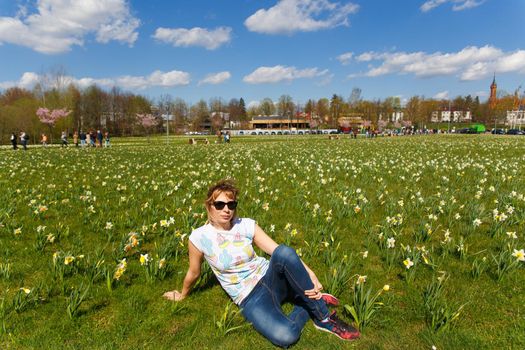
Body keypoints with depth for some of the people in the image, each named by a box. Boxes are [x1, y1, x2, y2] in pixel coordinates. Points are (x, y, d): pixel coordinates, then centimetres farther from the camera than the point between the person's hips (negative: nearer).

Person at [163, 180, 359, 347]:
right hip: (250, 299, -2)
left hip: (271, 278, 2)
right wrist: (182, 295, 23)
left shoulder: (246, 225, -5)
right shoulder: (199, 238, -10)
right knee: (285, 336, -34)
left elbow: (281, 252, -11)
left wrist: (309, 274, -23)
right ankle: (308, 306, -1)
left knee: (283, 251, -35)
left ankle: (318, 308, -15)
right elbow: (194, 273, 8)